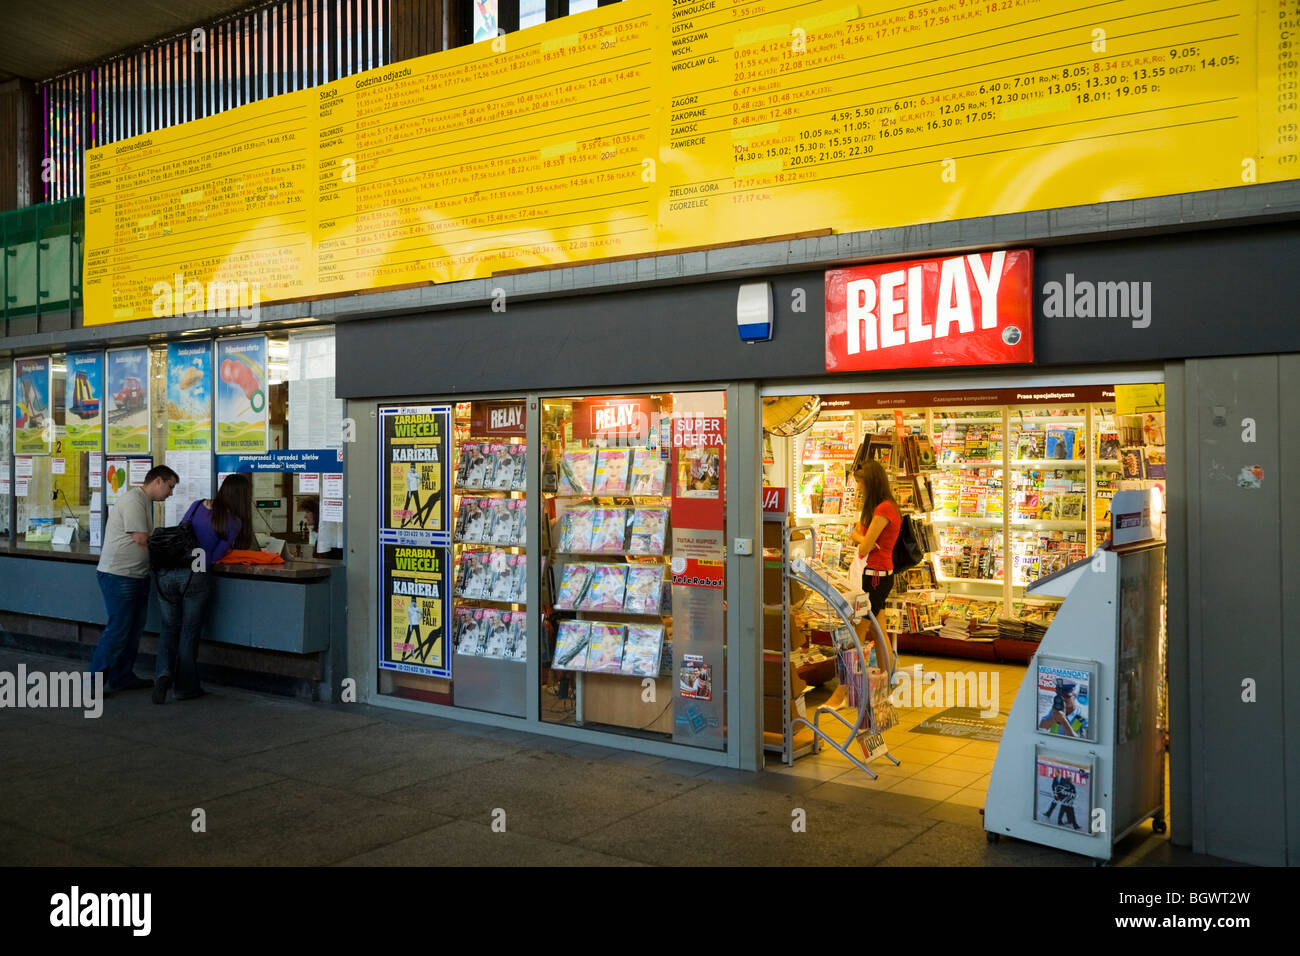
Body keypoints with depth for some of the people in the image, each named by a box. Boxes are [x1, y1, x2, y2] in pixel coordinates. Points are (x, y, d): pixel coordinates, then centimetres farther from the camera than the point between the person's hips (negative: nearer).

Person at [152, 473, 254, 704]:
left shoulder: (197, 506, 11)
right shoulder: (234, 522, -2)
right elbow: (215, 556, -4)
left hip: (166, 574, 4)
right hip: (194, 576, -4)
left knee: (169, 627, 19)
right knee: (189, 632, 10)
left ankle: (163, 672, -1)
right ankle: (186, 687, 19)